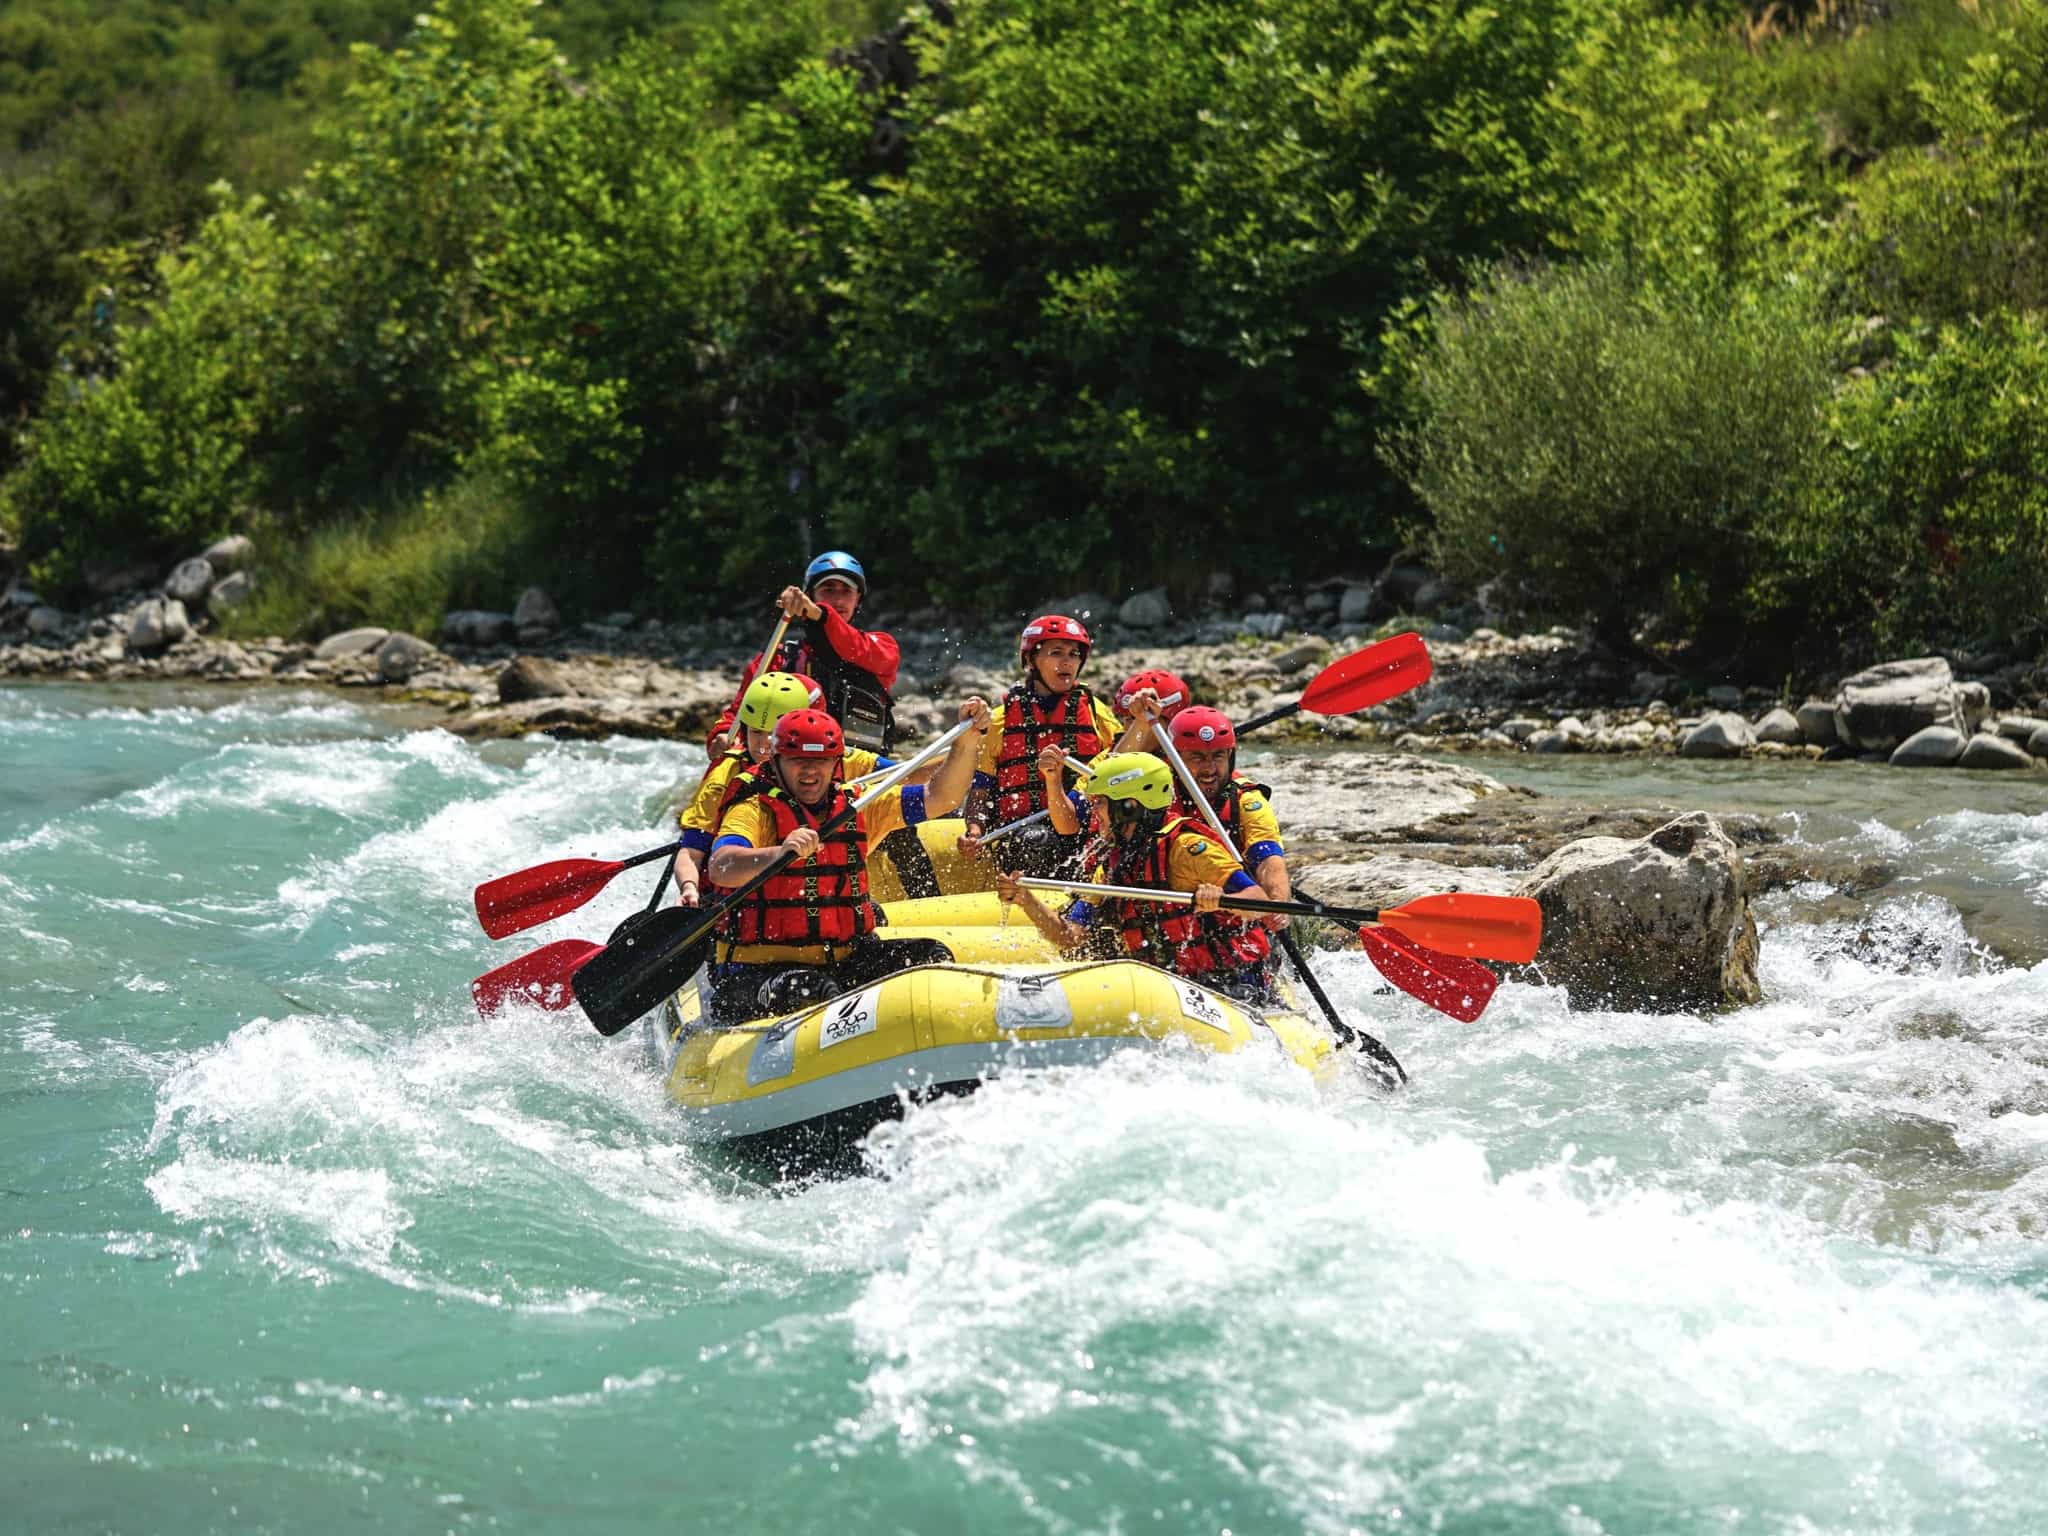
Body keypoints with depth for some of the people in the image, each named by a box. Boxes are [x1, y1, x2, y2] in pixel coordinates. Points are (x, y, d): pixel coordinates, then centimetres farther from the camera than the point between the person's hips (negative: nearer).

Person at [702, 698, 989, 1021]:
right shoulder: (755, 810, -6)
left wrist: (966, 741, -4)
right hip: (757, 970, -6)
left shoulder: (854, 805, 12)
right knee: (810, 992, -35)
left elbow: (939, 798, 11)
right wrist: (779, 853, -44)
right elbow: (720, 869, -26)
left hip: (843, 963, 6)